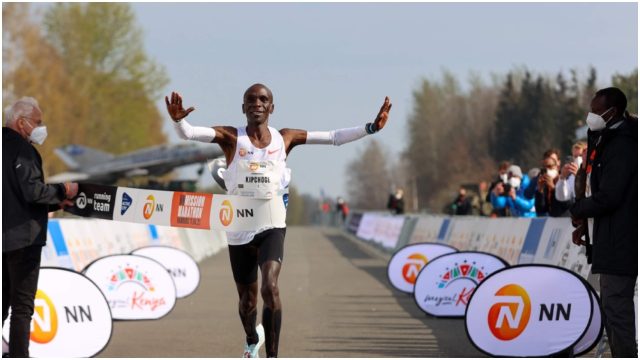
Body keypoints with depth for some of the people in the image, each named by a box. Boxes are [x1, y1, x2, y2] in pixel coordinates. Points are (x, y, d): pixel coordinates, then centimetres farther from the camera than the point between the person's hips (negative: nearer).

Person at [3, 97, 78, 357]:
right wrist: (62, 191, -4)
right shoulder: (21, 148, -12)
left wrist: (54, 202, 15)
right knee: (22, 305, -6)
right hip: (22, 237, -9)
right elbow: (32, 190, -20)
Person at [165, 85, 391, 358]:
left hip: (271, 227, -1)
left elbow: (334, 137, 4)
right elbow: (188, 133, -18)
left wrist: (371, 128, -5)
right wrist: (178, 120, -41)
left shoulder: (285, 139, 2)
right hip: (239, 230, 1)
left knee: (270, 288, -24)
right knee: (247, 298, 12)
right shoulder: (231, 138, -4)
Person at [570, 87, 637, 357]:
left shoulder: (621, 146, -16)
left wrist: (577, 210, -6)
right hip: (611, 241, 11)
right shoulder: (606, 141, 15)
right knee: (613, 306, 14)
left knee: (616, 306, -11)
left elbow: (608, 197, -22)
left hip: (619, 242, -11)